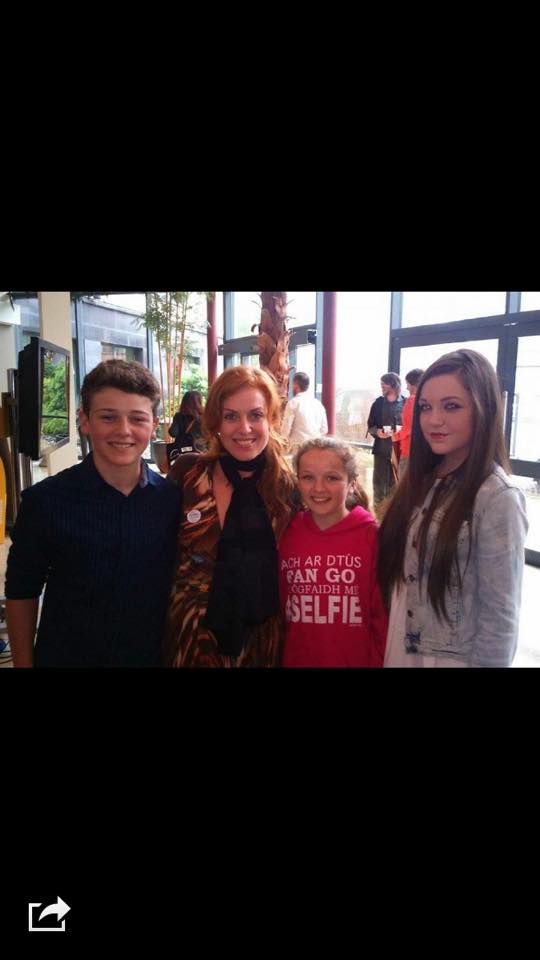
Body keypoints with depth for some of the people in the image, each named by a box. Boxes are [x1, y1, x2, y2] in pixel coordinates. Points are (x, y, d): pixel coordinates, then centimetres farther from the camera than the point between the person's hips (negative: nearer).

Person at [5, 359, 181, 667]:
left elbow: (179, 585, 0)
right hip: (65, 656, -1)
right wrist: (23, 663, -4)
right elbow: (22, 591, -5)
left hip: (151, 655, 2)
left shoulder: (172, 499, -9)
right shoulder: (45, 500, -14)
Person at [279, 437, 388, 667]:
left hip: (357, 660, -2)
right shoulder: (287, 535, -4)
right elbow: (277, 608, 4)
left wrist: (378, 661, -9)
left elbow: (384, 616, -9)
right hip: (295, 659, 3)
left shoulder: (372, 537, -13)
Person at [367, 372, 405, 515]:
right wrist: (377, 431, -10)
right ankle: (378, 509, 15)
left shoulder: (405, 403, -3)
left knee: (394, 482, 7)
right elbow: (370, 425, 9)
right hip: (381, 448, 2)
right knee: (379, 482, 5)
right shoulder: (378, 403, 6)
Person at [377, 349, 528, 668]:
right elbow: (395, 568, 7)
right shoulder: (421, 480, -1)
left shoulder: (498, 497, -20)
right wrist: (387, 647, 8)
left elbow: (500, 616, -18)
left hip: (453, 658, -6)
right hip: (399, 649, 6)